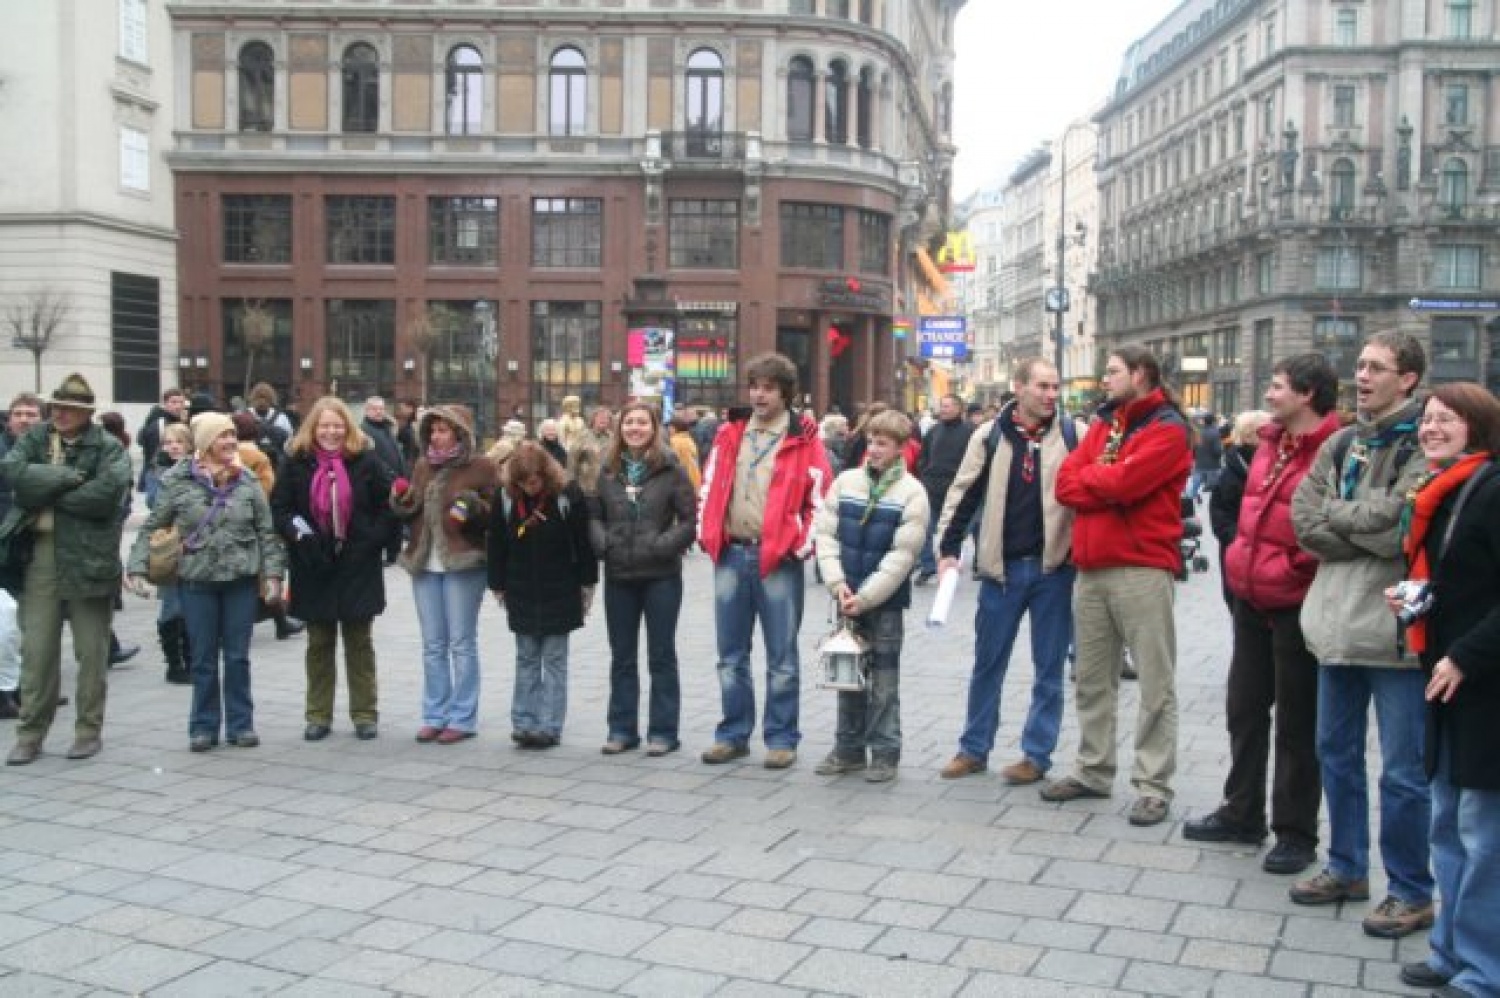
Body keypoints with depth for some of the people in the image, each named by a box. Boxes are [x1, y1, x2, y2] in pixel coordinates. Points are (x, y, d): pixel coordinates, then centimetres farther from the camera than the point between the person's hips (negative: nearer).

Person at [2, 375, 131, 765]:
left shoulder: (108, 448, -2)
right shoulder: (34, 438, 9)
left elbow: (106, 493, -18)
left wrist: (46, 492, -11)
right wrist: (66, 478, -15)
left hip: (88, 557, -3)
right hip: (39, 555, 3)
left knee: (91, 651, 6)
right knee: (36, 649, 6)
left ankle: (89, 730, 17)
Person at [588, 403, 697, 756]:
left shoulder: (670, 469, -5)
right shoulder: (608, 470, 7)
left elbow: (689, 519, -7)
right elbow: (594, 514, 11)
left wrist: (662, 546, -17)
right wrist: (601, 542, -7)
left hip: (660, 575, -4)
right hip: (618, 576, 4)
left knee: (661, 656, 5)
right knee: (622, 657, 12)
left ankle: (663, 731, 12)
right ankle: (622, 729, 21)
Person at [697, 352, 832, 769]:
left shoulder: (803, 439, -1)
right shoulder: (730, 434, 11)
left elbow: (820, 497, -3)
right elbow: (709, 488, 13)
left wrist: (802, 545, -10)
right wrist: (707, 534, 4)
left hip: (778, 559, -4)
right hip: (730, 555, 4)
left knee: (781, 657, 4)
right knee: (731, 655, 11)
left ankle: (781, 738, 13)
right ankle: (733, 734, 22)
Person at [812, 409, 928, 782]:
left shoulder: (912, 493, -7)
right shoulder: (845, 481, 3)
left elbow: (902, 555, -12)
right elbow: (826, 533, 1)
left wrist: (864, 597, -15)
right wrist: (837, 583, -11)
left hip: (885, 599, -3)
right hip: (847, 597, 4)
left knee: (884, 677, 2)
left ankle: (885, 752, 12)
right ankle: (849, 748, 22)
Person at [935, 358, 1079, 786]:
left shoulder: (1073, 434, 0)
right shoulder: (990, 436, 2)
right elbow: (964, 493, 4)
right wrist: (948, 548, -2)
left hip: (1053, 567, -1)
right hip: (1001, 567, 1)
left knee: (1049, 666, 6)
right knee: (988, 663, 10)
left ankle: (1037, 754, 17)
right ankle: (974, 748, 22)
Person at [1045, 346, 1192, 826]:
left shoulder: (1167, 430, -5)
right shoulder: (1102, 423, 17)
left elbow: (1125, 481, -19)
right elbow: (1066, 484, 6)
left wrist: (1087, 477, 0)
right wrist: (1111, 488, -9)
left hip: (1142, 569, -7)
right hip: (1090, 569, 7)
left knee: (1154, 683, -1)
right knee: (1092, 678, 13)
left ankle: (1153, 786, 4)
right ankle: (1093, 771, 24)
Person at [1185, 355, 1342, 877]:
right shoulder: (1271, 442, 10)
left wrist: (1296, 568, -15)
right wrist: (1241, 558, 13)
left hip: (1296, 603, -8)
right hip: (1252, 596, 8)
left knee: (1296, 722, 4)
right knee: (1244, 708, 17)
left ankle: (1296, 833, 18)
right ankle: (1242, 813, 32)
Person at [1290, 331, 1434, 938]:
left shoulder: (1425, 444, -9)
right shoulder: (1342, 443, 12)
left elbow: (1397, 521, -21)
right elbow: (1304, 518, 3)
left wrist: (1335, 512, -6)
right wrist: (1369, 533, -10)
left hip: (1394, 627, -7)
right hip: (1339, 620, 7)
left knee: (1402, 771, 0)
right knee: (1336, 751, 17)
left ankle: (1411, 892, 15)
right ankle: (1347, 868, 32)